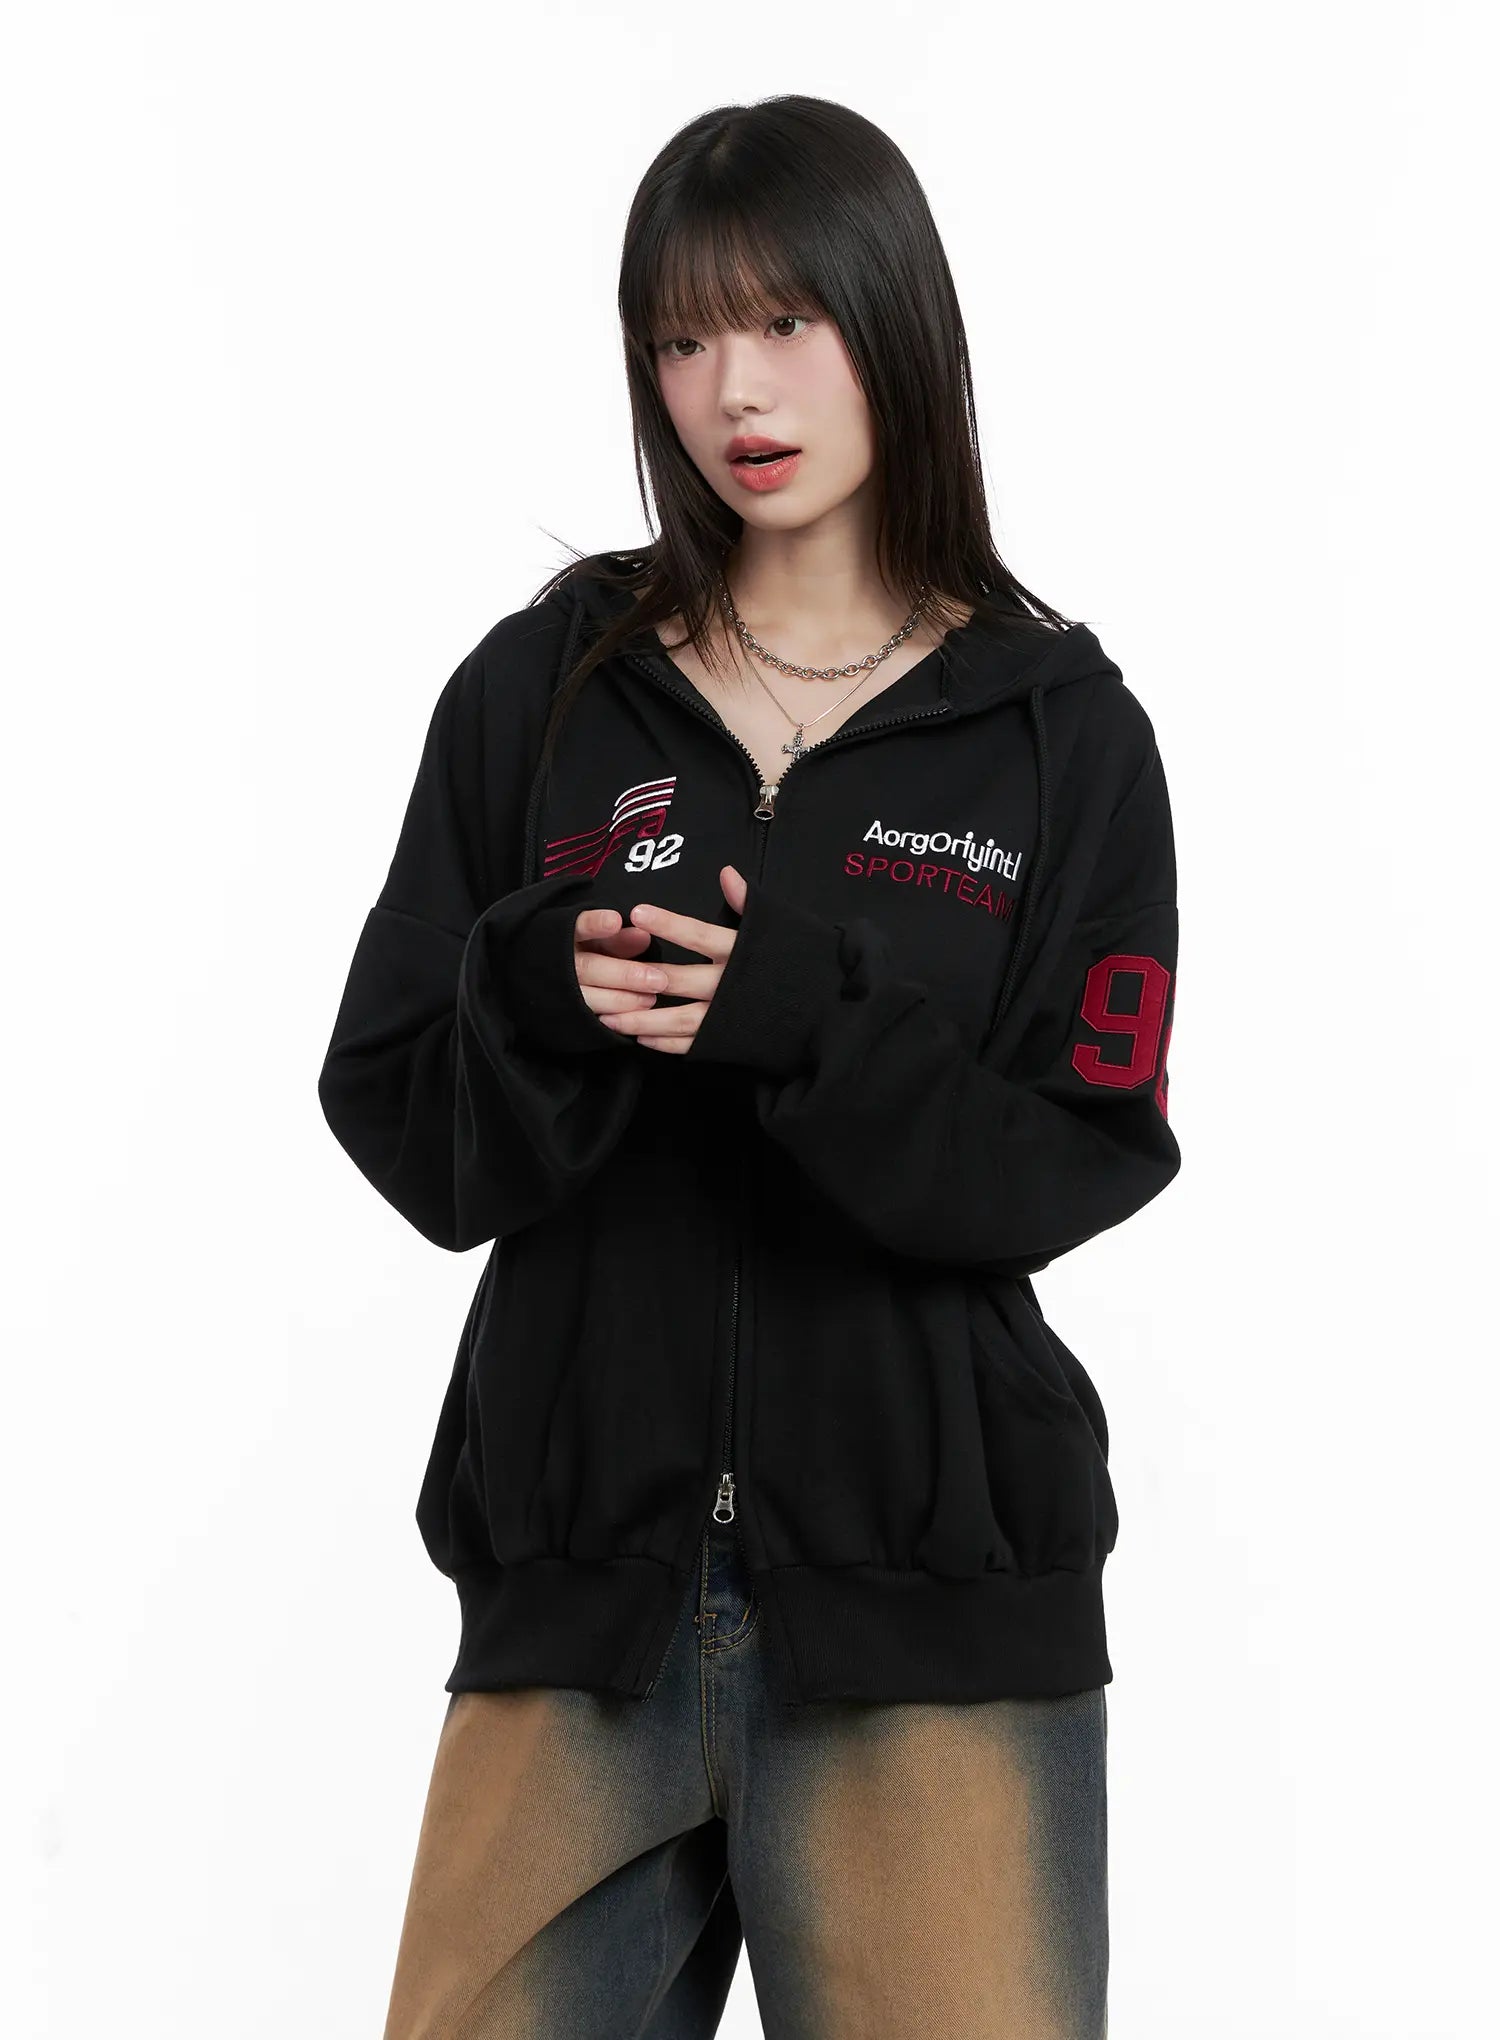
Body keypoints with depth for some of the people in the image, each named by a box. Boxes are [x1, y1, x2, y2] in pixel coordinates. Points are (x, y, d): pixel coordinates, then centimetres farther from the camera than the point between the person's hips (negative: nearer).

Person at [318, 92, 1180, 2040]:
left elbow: (1076, 1164, -5)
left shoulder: (1059, 727, 2)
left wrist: (808, 1018, -22)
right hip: (579, 1569, 1)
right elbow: (408, 1141, 2)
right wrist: (544, 1000, -20)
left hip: (930, 1594, -1)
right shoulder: (539, 690, 5)